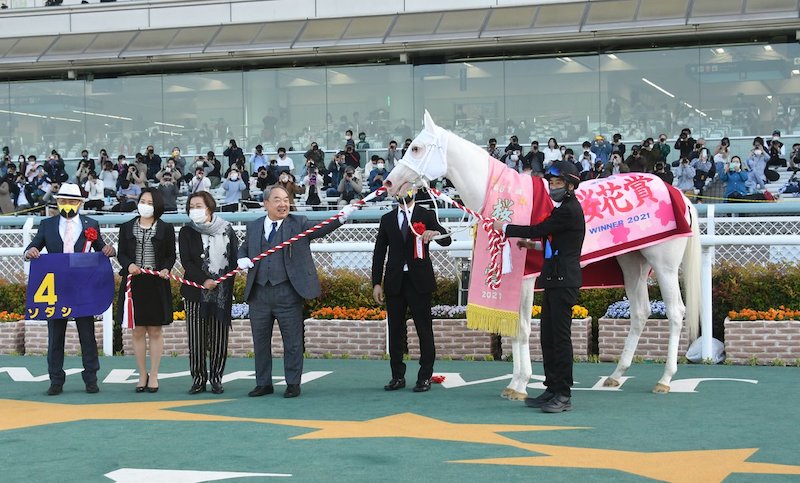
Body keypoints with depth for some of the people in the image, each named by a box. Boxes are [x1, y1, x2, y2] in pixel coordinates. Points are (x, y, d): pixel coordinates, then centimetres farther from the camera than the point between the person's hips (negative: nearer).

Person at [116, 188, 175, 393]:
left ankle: (153, 376, 11)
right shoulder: (127, 228, 8)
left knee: (155, 332, 3)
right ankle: (142, 375, 15)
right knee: (138, 331, 5)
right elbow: (121, 254, 8)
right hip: (133, 284, 2)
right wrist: (129, 265, -13)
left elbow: (171, 255, 5)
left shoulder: (166, 229, 3)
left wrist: (165, 269, -14)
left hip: (156, 285, -2)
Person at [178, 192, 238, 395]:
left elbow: (235, 257, 10)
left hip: (223, 293, 1)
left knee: (219, 338, 3)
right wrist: (203, 280, -16)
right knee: (196, 338, 0)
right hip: (196, 293, 0)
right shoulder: (187, 232, 3)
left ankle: (216, 378, 13)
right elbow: (186, 262, -5)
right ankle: (198, 379, 9)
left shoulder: (226, 230, 5)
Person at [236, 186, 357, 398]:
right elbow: (243, 248, 24)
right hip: (258, 293, 3)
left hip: (287, 293, -3)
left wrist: (341, 217, -29)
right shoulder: (254, 227, 11)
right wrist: (242, 260, 1)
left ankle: (293, 384, 12)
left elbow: (321, 229, -12)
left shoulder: (298, 224, 1)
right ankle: (263, 383, 22)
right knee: (260, 341, 11)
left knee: (292, 341, 2)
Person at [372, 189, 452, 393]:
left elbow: (446, 240, -6)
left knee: (424, 330, -2)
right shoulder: (387, 219, 13)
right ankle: (398, 376, 12)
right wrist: (376, 283, 3)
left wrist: (436, 233, -30)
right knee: (395, 330, 5)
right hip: (394, 282, 3)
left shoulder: (426, 216, 5)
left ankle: (425, 377, 4)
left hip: (419, 281, -3)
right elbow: (379, 252, 11)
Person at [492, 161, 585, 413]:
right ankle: (552, 389, 19)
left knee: (560, 336, -8)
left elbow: (538, 230, -15)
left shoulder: (569, 210, -14)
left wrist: (505, 228, -4)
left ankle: (563, 395, -5)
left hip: (563, 281, -11)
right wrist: (532, 244, 10)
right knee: (548, 335, 12)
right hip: (554, 280, 11)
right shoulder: (563, 208, 19)